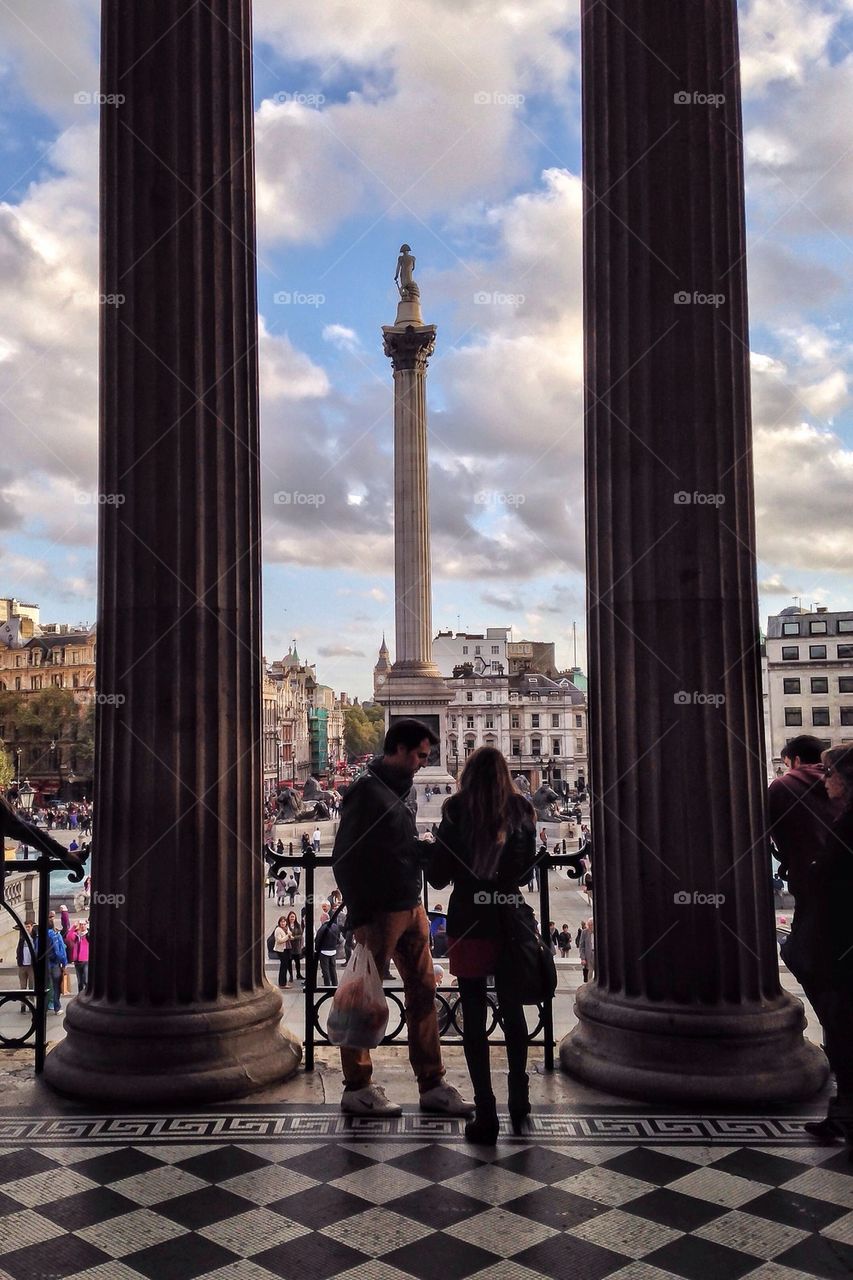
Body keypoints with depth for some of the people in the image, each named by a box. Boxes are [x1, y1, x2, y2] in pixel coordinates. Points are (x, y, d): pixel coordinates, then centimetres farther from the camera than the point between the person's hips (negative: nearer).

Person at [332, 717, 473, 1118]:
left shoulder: (397, 789, 15)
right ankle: (356, 1088, 14)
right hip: (379, 912, -9)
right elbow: (344, 858, -16)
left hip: (410, 907, 9)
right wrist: (359, 915, -18)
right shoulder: (366, 791, -13)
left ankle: (432, 1085, 19)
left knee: (423, 991, 10)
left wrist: (430, 848, 4)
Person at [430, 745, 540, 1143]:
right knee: (513, 1012, 18)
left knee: (474, 1018, 5)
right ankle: (519, 1103, 27)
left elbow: (438, 877, -6)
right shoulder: (521, 811, -1)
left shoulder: (456, 811, -7)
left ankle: (486, 1115, 7)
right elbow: (526, 872, 5)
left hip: (468, 924, -2)